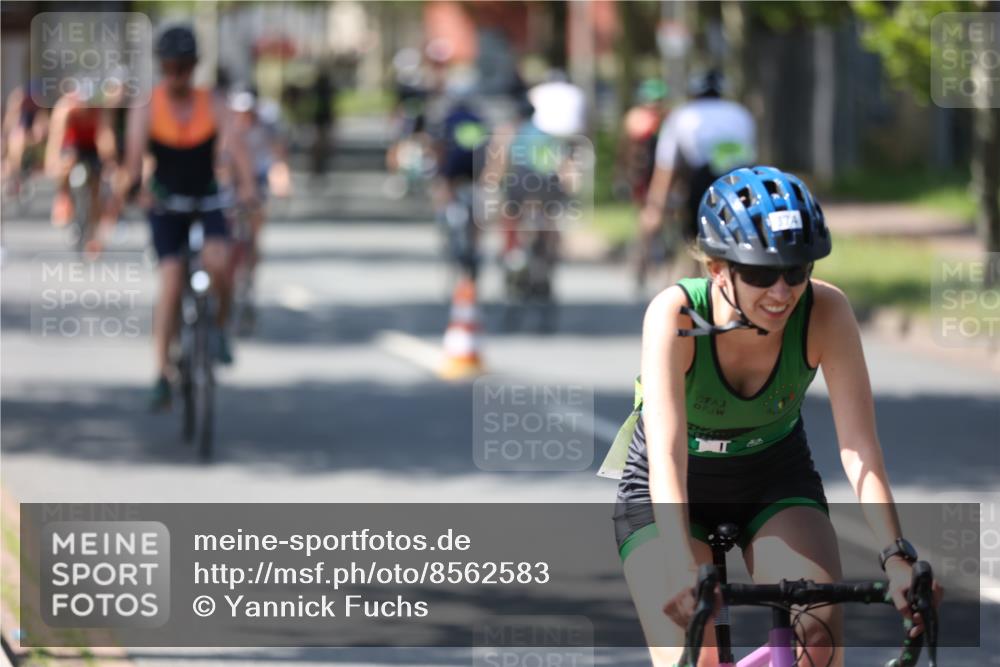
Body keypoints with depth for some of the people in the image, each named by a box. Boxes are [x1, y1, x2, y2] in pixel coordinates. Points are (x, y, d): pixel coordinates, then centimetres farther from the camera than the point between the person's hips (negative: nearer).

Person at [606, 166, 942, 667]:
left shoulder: (826, 312, -25)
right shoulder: (675, 314, -31)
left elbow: (859, 448, -28)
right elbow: (667, 456, -39)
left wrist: (897, 557, -41)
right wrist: (683, 571, -53)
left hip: (775, 480, 2)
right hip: (672, 494, -2)